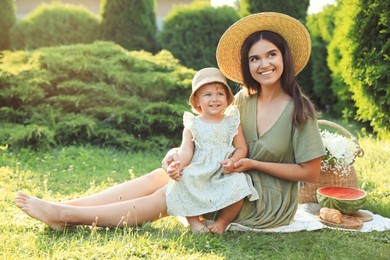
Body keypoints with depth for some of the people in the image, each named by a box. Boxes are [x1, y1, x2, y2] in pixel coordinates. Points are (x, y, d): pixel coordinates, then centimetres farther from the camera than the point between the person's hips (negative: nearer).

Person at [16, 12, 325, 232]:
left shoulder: (299, 109, -14)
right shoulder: (244, 100, 2)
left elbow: (311, 173, -12)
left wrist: (254, 164, -19)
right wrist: (181, 151, -18)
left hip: (271, 200, -5)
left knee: (166, 197, -19)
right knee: (164, 174, -14)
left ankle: (66, 216, -17)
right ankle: (66, 207, -17)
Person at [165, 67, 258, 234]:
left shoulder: (231, 122, 9)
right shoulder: (192, 125, 8)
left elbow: (241, 148, 7)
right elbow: (186, 150, -1)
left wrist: (232, 161, -16)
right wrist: (179, 163, -24)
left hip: (225, 175, 0)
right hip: (197, 175, 0)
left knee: (239, 183, -30)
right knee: (181, 182, -28)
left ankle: (222, 221, -8)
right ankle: (194, 220, -8)